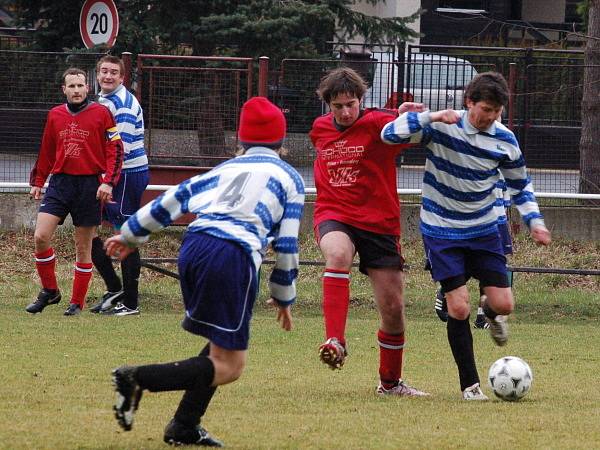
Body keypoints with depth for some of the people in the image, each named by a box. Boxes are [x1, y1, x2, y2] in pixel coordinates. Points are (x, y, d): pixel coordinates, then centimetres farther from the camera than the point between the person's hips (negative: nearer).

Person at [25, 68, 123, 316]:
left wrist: (108, 182, -12)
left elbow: (115, 149, -3)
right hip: (59, 183, 3)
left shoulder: (101, 114, -2)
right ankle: (49, 291, 7)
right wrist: (37, 181, 18)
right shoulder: (55, 115, 9)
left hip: (89, 185, -3)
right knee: (40, 237, -11)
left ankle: (77, 303, 12)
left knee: (83, 247, 3)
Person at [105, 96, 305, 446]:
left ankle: (185, 429, 13)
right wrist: (284, 298, 19)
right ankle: (138, 379, -18)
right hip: (235, 257, -6)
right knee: (229, 367, -1)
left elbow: (173, 198, 24)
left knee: (224, 345, 24)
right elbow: (287, 245, 10)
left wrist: (131, 236, 34)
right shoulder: (289, 177, 15)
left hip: (194, 247, 6)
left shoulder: (226, 169, 26)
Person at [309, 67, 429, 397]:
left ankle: (390, 382, 24)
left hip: (379, 222, -1)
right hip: (334, 217, 1)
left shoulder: (377, 123, -7)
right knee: (338, 254, -36)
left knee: (393, 308, 3)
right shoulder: (320, 128, 7)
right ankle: (335, 342, -44)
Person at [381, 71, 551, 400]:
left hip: (483, 229, 3)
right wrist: (431, 117, -33)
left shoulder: (504, 140, -5)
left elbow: (520, 185, 11)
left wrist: (535, 221, -2)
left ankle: (491, 314, 36)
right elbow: (388, 135, -23)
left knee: (503, 304, -3)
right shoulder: (440, 127, -15)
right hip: (442, 232, -3)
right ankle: (470, 385, 1)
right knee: (459, 308, -10)